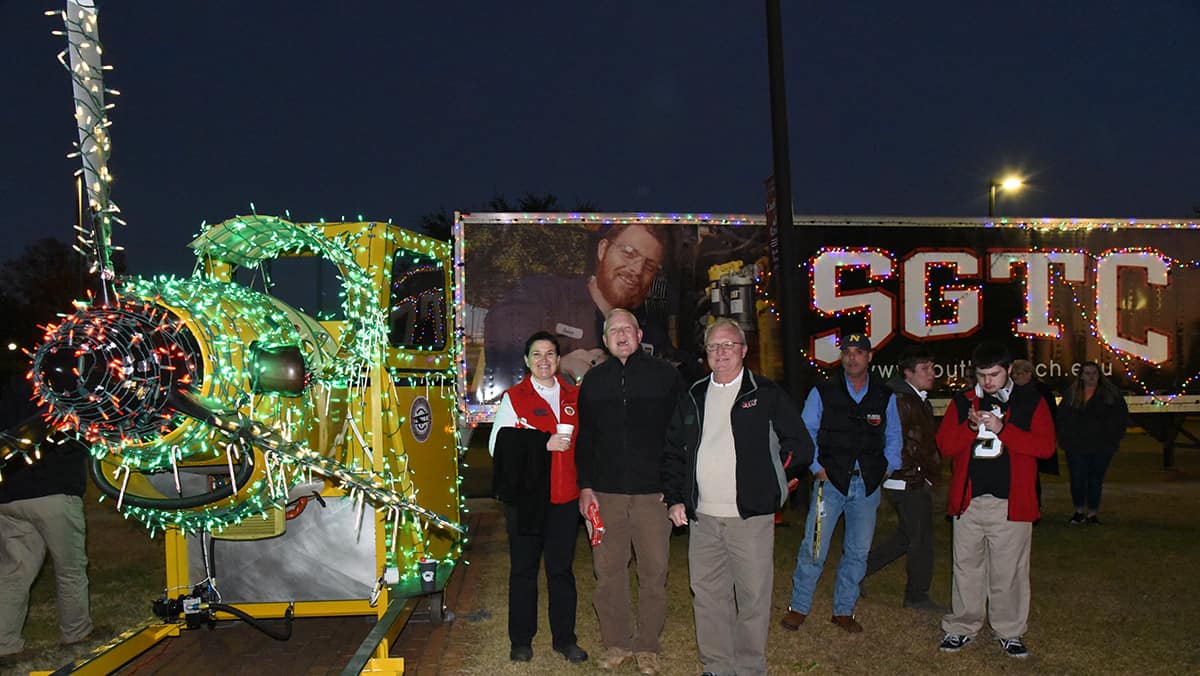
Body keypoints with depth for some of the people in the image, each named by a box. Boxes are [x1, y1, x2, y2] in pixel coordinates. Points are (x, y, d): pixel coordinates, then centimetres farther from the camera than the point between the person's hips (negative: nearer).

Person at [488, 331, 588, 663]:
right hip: (525, 498, -2)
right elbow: (499, 446, -8)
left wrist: (585, 487, 5)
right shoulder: (513, 398, 1)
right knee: (524, 569, 8)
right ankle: (521, 641, 19)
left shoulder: (573, 396, 10)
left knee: (562, 569, 9)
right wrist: (544, 445, -16)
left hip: (564, 498, 2)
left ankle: (564, 638, 20)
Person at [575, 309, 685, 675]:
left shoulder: (665, 375, 1)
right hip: (605, 494, 2)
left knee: (653, 572, 3)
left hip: (653, 493, -2)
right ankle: (616, 644, 20)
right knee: (608, 572, 6)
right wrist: (585, 486, 6)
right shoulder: (593, 380, 10)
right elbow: (584, 437, 13)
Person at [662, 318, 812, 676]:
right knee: (708, 597, 10)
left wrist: (767, 482, -1)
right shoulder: (693, 398, 12)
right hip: (701, 518, 4)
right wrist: (674, 498, 9)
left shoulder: (767, 395, 1)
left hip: (751, 517, -4)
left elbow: (800, 446, 1)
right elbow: (673, 452, 18)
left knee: (753, 599, 2)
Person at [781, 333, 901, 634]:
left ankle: (844, 610, 22)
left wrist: (887, 468, 6)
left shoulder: (885, 397, 7)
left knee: (858, 552, 9)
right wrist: (817, 468, -4)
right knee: (814, 548, -5)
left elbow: (893, 437, 18)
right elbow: (805, 433, 4)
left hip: (868, 485, 3)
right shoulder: (823, 392, 0)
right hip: (831, 481, -2)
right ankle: (798, 607, 10)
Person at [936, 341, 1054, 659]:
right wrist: (971, 426, -14)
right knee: (966, 567, 9)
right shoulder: (962, 401, 8)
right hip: (968, 500, 2)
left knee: (1009, 571, 5)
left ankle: (1009, 632, 19)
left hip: (1011, 502, -2)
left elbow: (1046, 446, -7)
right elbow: (944, 445, 3)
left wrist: (1002, 429, -17)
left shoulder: (1030, 401, 3)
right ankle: (962, 628, 20)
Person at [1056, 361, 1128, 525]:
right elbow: (1062, 417, 13)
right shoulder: (1072, 394, 8)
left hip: (1101, 446, -1)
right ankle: (1079, 511, 16)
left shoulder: (1110, 393, 3)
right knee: (1077, 479, 1)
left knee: (1096, 480, 4)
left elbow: (1121, 416, 5)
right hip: (1075, 446, 1)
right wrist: (1064, 438, 4)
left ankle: (1093, 513, 16)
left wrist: (1113, 438, -1)